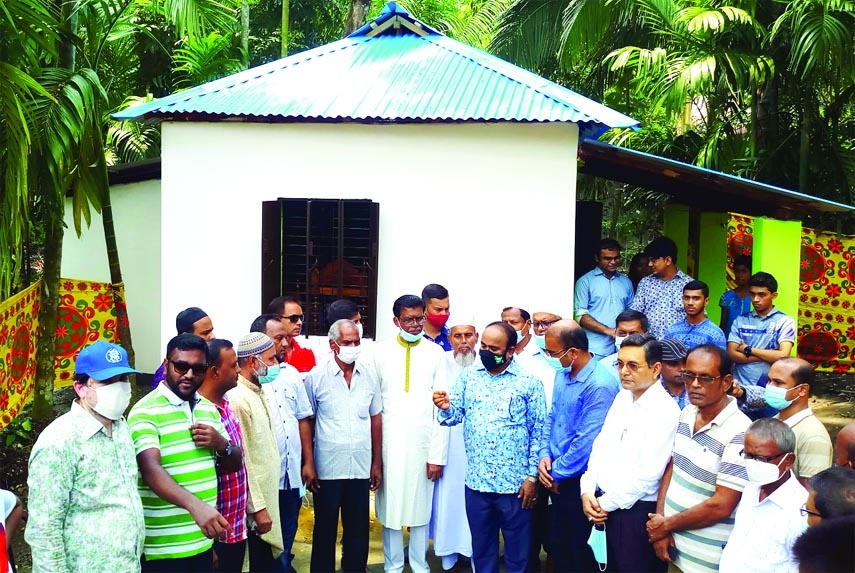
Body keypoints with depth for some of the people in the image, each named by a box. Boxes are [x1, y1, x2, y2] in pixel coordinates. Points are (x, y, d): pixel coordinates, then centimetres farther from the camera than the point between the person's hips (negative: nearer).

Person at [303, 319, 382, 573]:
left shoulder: (368, 376, 3)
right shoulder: (316, 376, -6)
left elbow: (375, 419, 9)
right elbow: (306, 422, -3)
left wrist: (377, 463, 7)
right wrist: (308, 463, -8)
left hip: (361, 467, 3)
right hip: (327, 468, -3)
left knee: (358, 530, 11)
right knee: (325, 529, 10)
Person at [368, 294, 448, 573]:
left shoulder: (435, 353, 0)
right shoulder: (381, 351, -1)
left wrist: (438, 454, -5)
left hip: (423, 442, 0)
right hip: (389, 442, 0)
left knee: (421, 507, 9)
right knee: (390, 507, 8)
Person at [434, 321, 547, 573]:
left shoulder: (528, 382, -6)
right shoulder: (468, 376, 4)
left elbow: (538, 431, -4)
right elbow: (455, 415, 2)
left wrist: (532, 476, -6)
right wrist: (446, 408, -21)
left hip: (515, 483, -3)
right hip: (476, 481, 3)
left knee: (517, 550, 11)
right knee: (481, 548, 17)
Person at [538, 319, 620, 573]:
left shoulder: (600, 386, -24)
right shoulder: (562, 373, 3)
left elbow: (586, 442, -24)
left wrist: (557, 473, -13)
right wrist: (545, 455, -2)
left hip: (579, 481, -7)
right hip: (558, 477, 7)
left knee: (580, 551, 10)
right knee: (559, 543, 20)